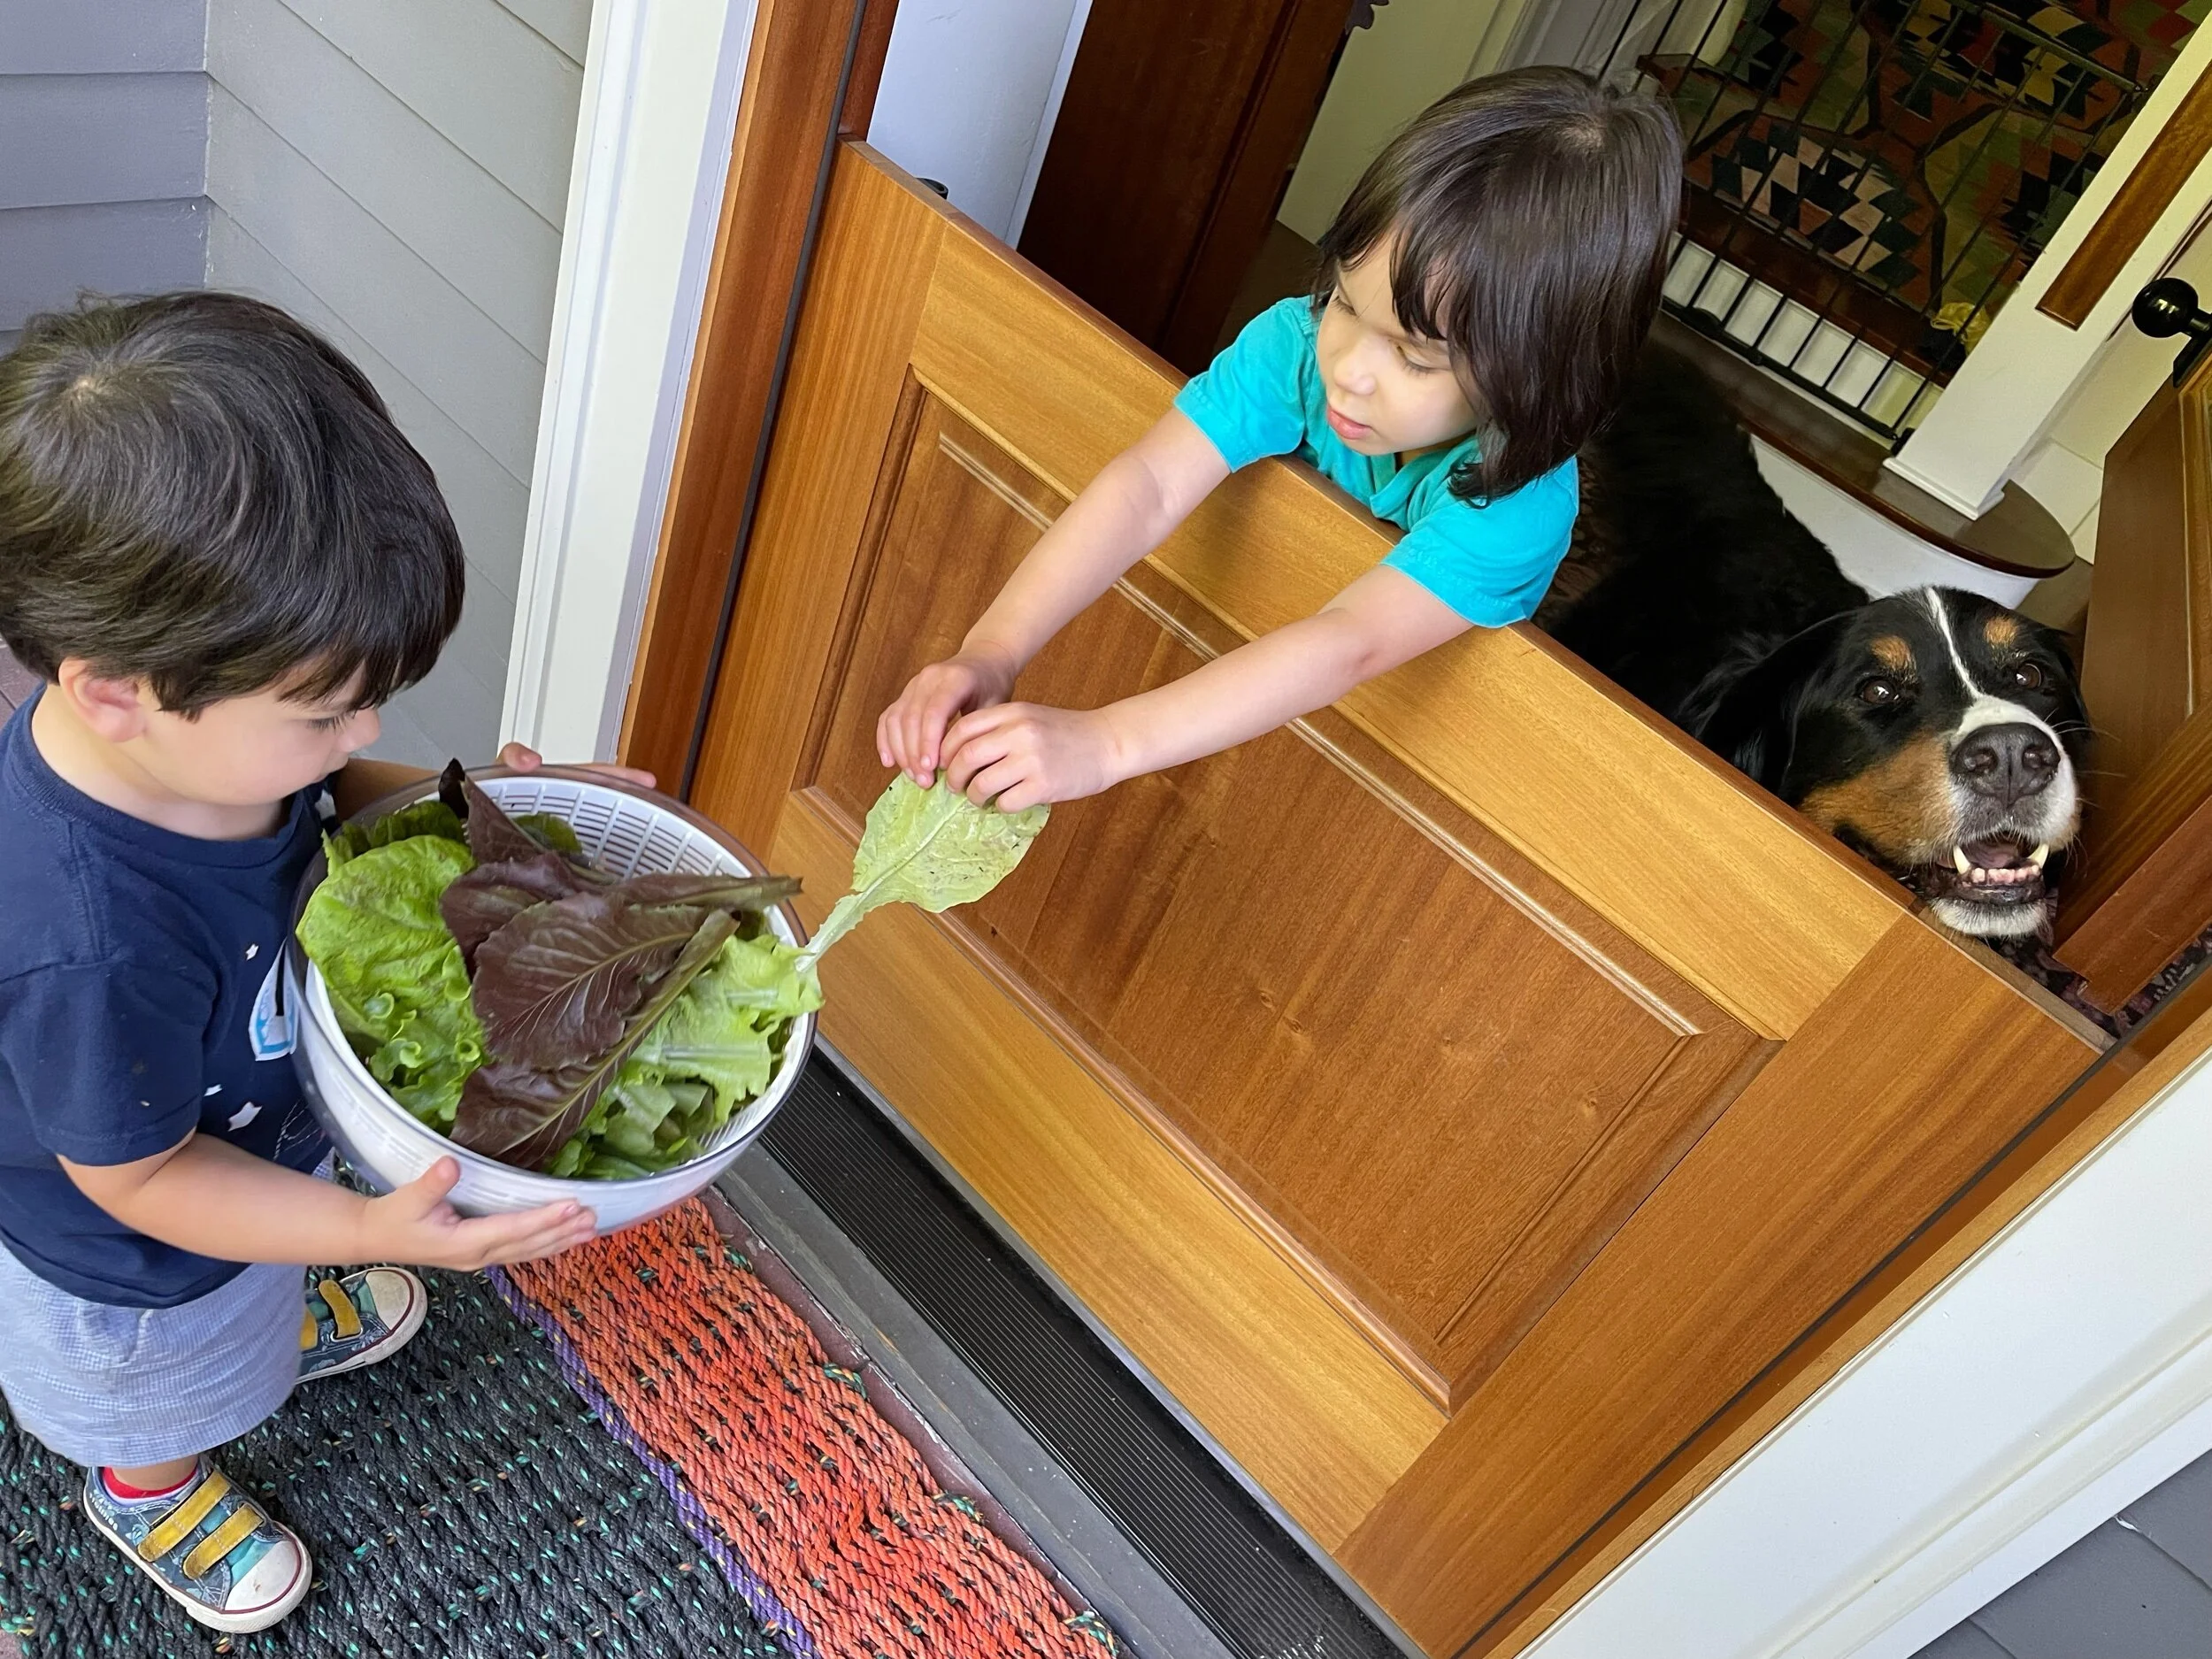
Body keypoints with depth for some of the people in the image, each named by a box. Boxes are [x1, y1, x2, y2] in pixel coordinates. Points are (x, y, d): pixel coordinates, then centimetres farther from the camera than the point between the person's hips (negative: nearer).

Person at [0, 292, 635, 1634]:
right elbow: (135, 1178, -30)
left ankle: (281, 1328, 73)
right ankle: (151, 1495, 64)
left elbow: (321, 803, -4)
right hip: (135, 1270, -5)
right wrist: (370, 1231, -33)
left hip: (260, 1123, 5)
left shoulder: (198, 717, -28)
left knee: (254, 1297, 40)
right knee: (165, 1405, 32)